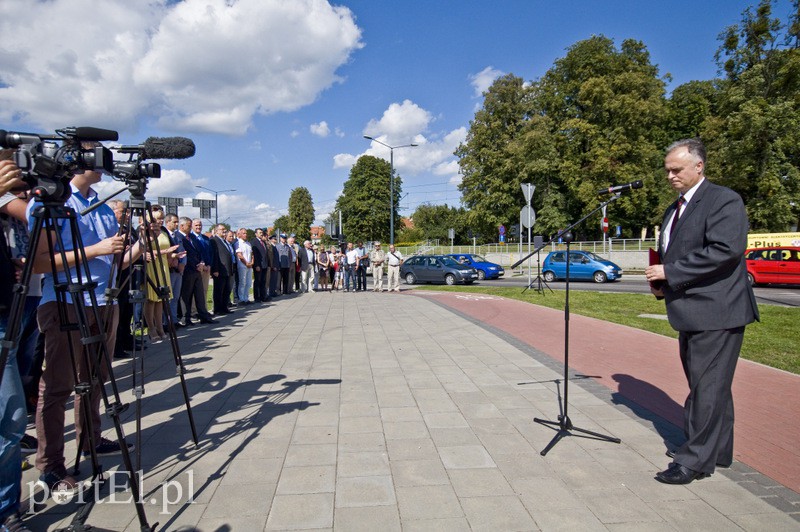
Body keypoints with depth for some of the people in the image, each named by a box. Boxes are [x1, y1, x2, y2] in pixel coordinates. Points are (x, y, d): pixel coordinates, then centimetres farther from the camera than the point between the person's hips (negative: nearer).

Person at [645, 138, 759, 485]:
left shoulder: (724, 200, -10)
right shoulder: (674, 209, 17)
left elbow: (726, 249, -23)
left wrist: (669, 273, -21)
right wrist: (661, 284, 6)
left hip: (716, 311, -9)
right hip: (690, 313, 9)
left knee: (708, 386, -4)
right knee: (705, 385, 17)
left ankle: (696, 460, 4)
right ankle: (717, 451, 30)